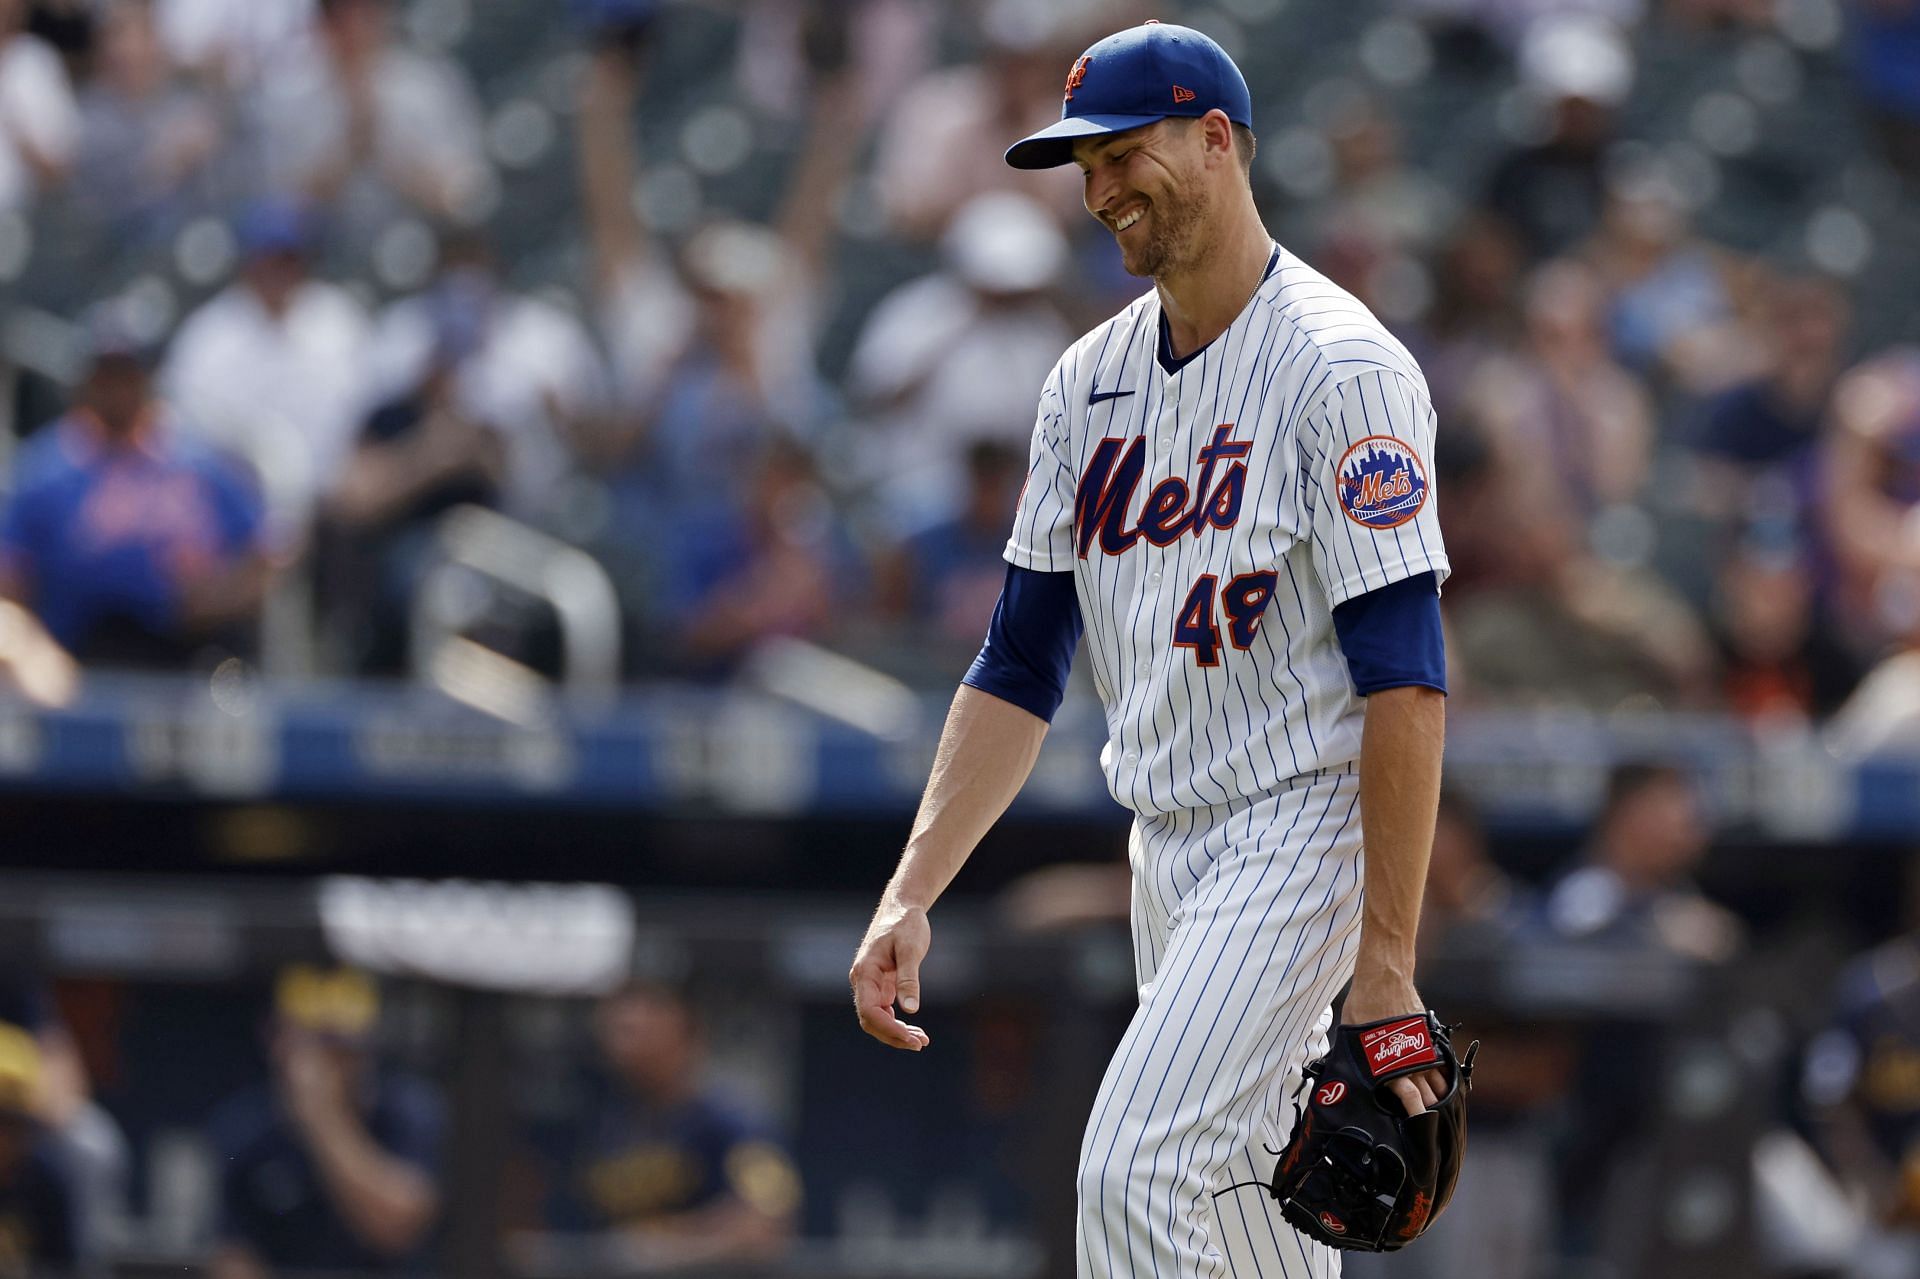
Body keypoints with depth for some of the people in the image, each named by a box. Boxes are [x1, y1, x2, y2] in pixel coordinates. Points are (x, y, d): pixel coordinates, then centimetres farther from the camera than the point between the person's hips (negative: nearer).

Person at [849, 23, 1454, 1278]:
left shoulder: (1342, 367, -14)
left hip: (1301, 832, -8)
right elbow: (1021, 665, 12)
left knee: (1135, 1171, -19)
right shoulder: (1092, 380, 10)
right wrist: (911, 894, 1)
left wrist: (1388, 966, -23)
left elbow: (1405, 679, -19)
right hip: (1169, 846, 8)